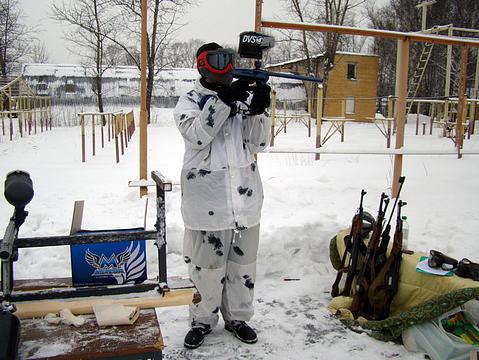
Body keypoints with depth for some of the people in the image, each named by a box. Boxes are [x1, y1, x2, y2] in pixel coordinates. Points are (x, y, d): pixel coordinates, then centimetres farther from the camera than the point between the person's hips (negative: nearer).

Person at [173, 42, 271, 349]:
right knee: (206, 266, 8)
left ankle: (237, 317, 35)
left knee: (243, 265, 15)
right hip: (208, 203, -3)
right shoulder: (189, 101, 1)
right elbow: (197, 134, -18)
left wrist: (259, 109, -17)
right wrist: (225, 99, -24)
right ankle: (203, 320, 30)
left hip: (245, 199, 4)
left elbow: (259, 143, 1)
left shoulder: (243, 97, 9)